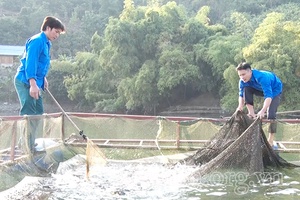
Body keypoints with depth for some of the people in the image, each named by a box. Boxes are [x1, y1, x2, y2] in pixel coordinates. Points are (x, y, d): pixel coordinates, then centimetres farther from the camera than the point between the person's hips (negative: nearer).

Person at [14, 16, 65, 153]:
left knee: (38, 112, 14)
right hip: (26, 82, -11)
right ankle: (26, 148, -10)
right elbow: (30, 62, -23)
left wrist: (43, 79, 15)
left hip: (34, 83, 11)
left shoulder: (46, 43, 17)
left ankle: (31, 146, 21)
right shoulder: (37, 41, -14)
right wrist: (33, 84, -29)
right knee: (28, 114, -11)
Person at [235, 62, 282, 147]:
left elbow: (268, 96, -49)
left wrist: (263, 111, -61)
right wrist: (240, 106, -31)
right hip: (262, 89, 6)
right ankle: (252, 115, -14)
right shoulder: (243, 81, -22)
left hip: (275, 90, -6)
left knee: (271, 114, -22)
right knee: (246, 89, -22)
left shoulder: (261, 77, -43)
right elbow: (241, 94, -11)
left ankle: (270, 141, -12)